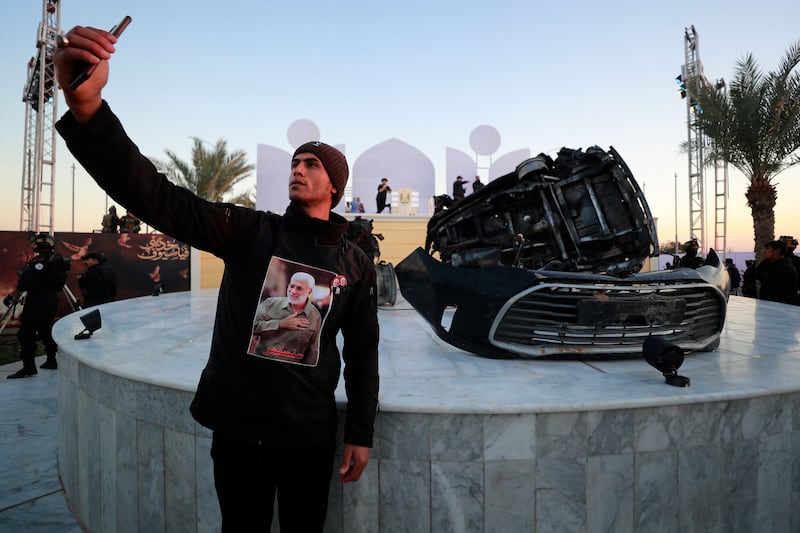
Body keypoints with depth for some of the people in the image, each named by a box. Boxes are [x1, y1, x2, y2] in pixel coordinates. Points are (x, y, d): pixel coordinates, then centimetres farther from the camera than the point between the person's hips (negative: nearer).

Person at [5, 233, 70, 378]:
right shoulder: (58, 260, 11)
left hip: (36, 300, -9)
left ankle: (29, 366, -10)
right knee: (46, 330, 19)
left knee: (26, 333, -6)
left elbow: (28, 281, -20)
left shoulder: (39, 261, -15)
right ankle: (51, 360, 24)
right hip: (52, 299, 9)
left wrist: (13, 296, -14)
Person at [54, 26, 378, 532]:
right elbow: (155, 196, -19)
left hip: (309, 433, 1)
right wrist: (86, 105, -32)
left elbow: (362, 352, 3)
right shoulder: (251, 232, -6)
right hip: (237, 425, 0)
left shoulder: (357, 264, -1)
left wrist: (361, 434, 3)